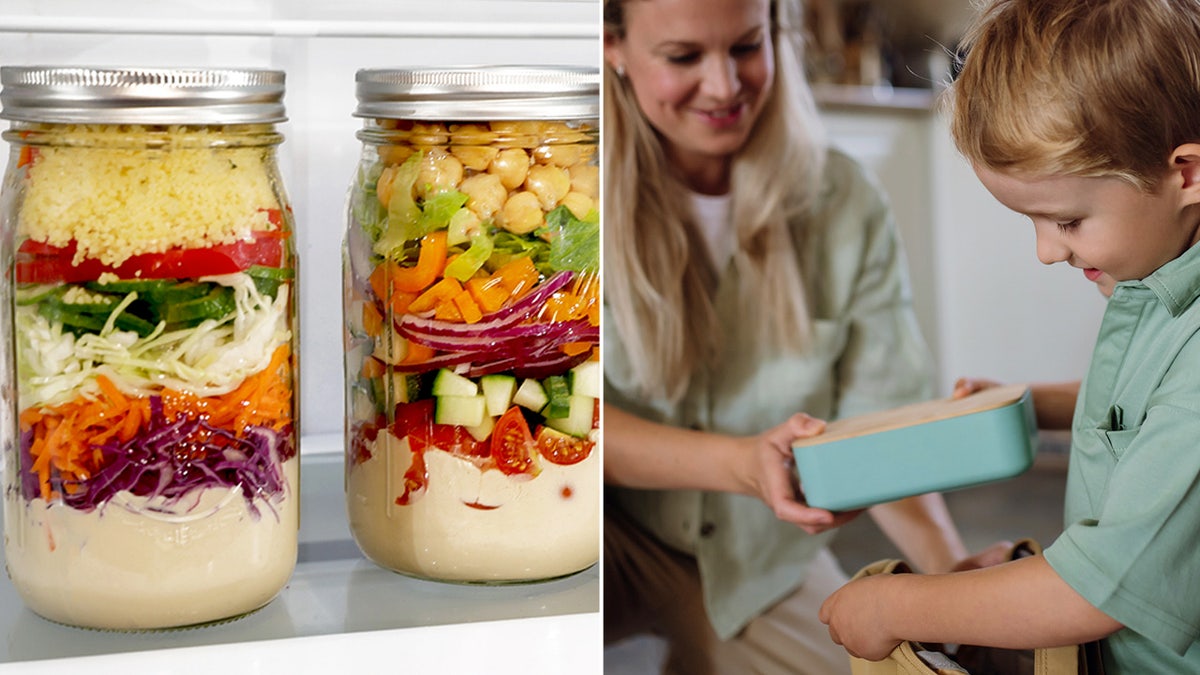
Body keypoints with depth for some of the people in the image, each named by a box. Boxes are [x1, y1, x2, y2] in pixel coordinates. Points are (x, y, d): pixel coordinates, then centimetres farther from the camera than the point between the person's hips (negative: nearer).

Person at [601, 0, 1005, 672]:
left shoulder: (844, 202, -6)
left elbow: (877, 420, -6)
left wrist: (956, 571, -25)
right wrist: (744, 463, -35)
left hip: (760, 557, 4)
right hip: (613, 533, -3)